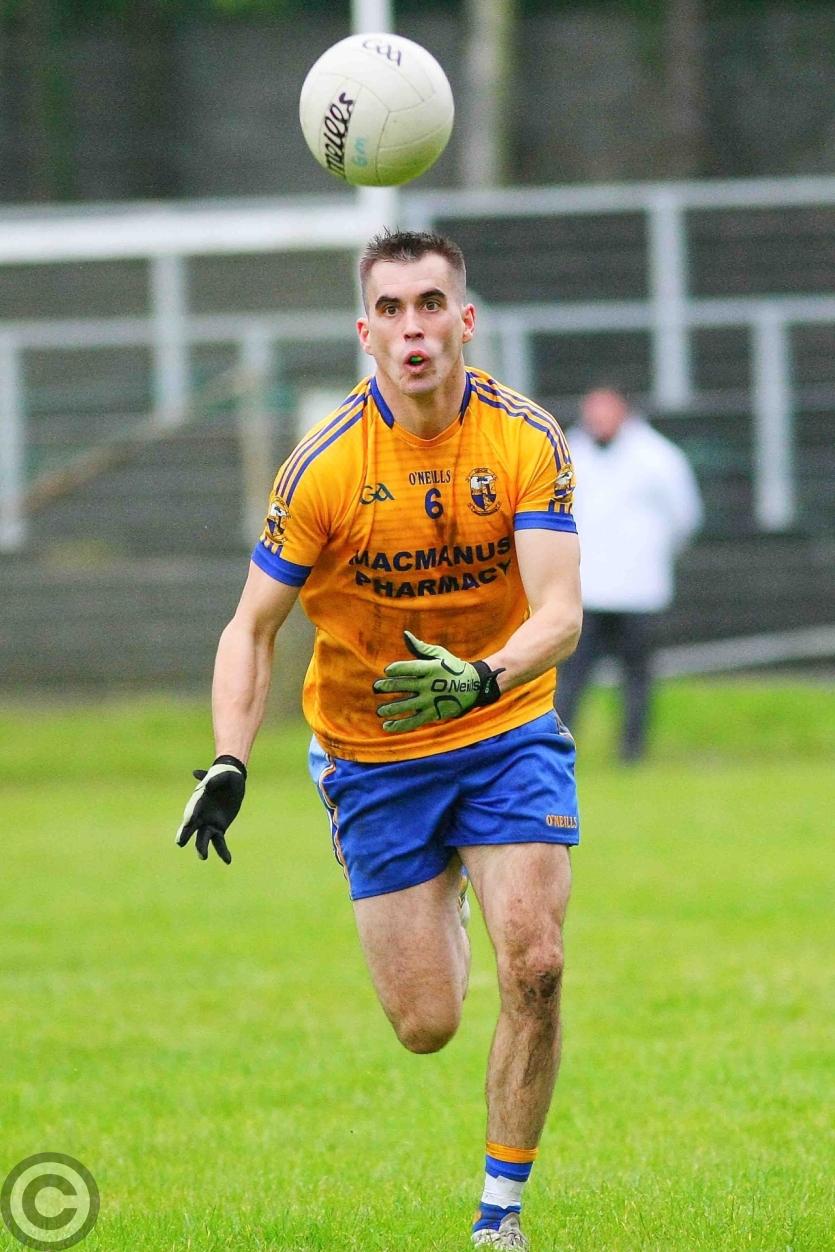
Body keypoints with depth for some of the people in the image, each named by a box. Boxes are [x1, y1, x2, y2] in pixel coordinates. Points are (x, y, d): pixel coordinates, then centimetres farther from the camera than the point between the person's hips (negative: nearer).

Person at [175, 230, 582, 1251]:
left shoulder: (527, 440, -12)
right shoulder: (326, 465, -15)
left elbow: (559, 611, -20)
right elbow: (253, 625, -7)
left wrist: (482, 679, -41)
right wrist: (228, 763, -21)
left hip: (506, 734, 0)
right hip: (373, 756, 0)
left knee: (532, 966, -18)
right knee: (425, 1026, 0)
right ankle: (440, 910, 39)